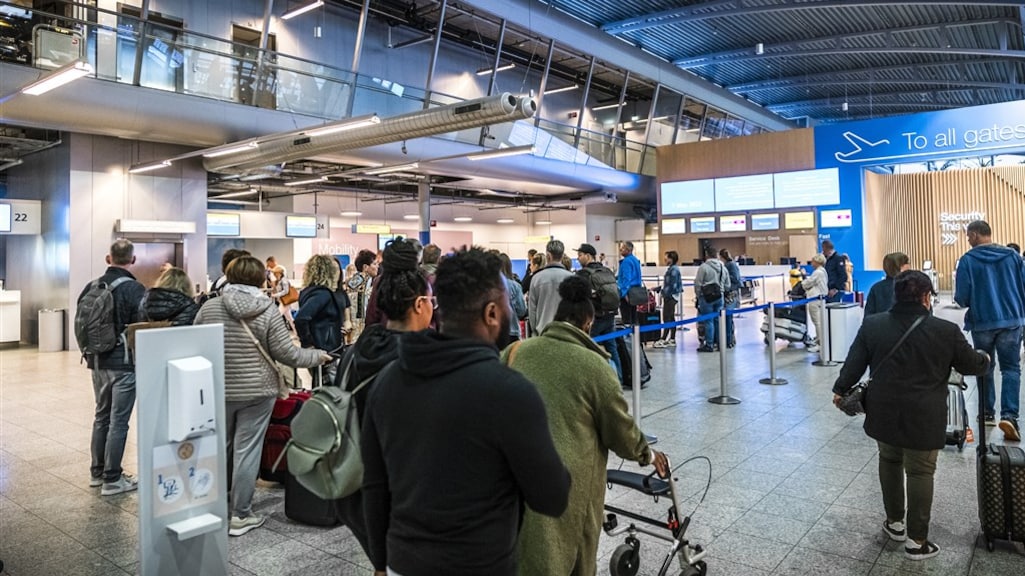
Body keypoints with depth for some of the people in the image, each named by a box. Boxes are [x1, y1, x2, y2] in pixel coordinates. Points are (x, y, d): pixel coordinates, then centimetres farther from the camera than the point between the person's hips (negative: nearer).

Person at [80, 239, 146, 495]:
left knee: (102, 416, 19)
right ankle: (112, 479, 5)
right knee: (118, 421, -1)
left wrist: (90, 352, 20)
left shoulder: (91, 287, 5)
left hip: (97, 361, 7)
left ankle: (97, 472, 28)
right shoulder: (134, 288, -15)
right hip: (123, 363, -7)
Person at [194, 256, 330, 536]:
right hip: (257, 392, -3)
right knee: (247, 451, 3)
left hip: (217, 391, 3)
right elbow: (285, 353, -10)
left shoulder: (209, 307, -3)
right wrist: (317, 356, 5)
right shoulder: (268, 311, -10)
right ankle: (241, 515, 10)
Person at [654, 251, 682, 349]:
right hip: (671, 297, 10)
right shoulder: (671, 269, 14)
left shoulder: (674, 269, -15)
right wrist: (657, 288, 17)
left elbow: (673, 285, -20)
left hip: (670, 297, -10)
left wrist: (664, 293, -18)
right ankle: (672, 340, 18)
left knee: (666, 318, -7)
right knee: (671, 318, 12)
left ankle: (663, 340, -4)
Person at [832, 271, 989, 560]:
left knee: (889, 461, 22)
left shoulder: (872, 325, -4)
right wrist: (985, 359, 28)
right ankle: (916, 540, 16)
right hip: (923, 418, -2)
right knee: (920, 472, 8)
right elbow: (970, 365, 5)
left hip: (883, 412, 3)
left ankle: (895, 522, 33)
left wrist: (841, 389, 16)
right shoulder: (946, 331, -10)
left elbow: (854, 363, 1)